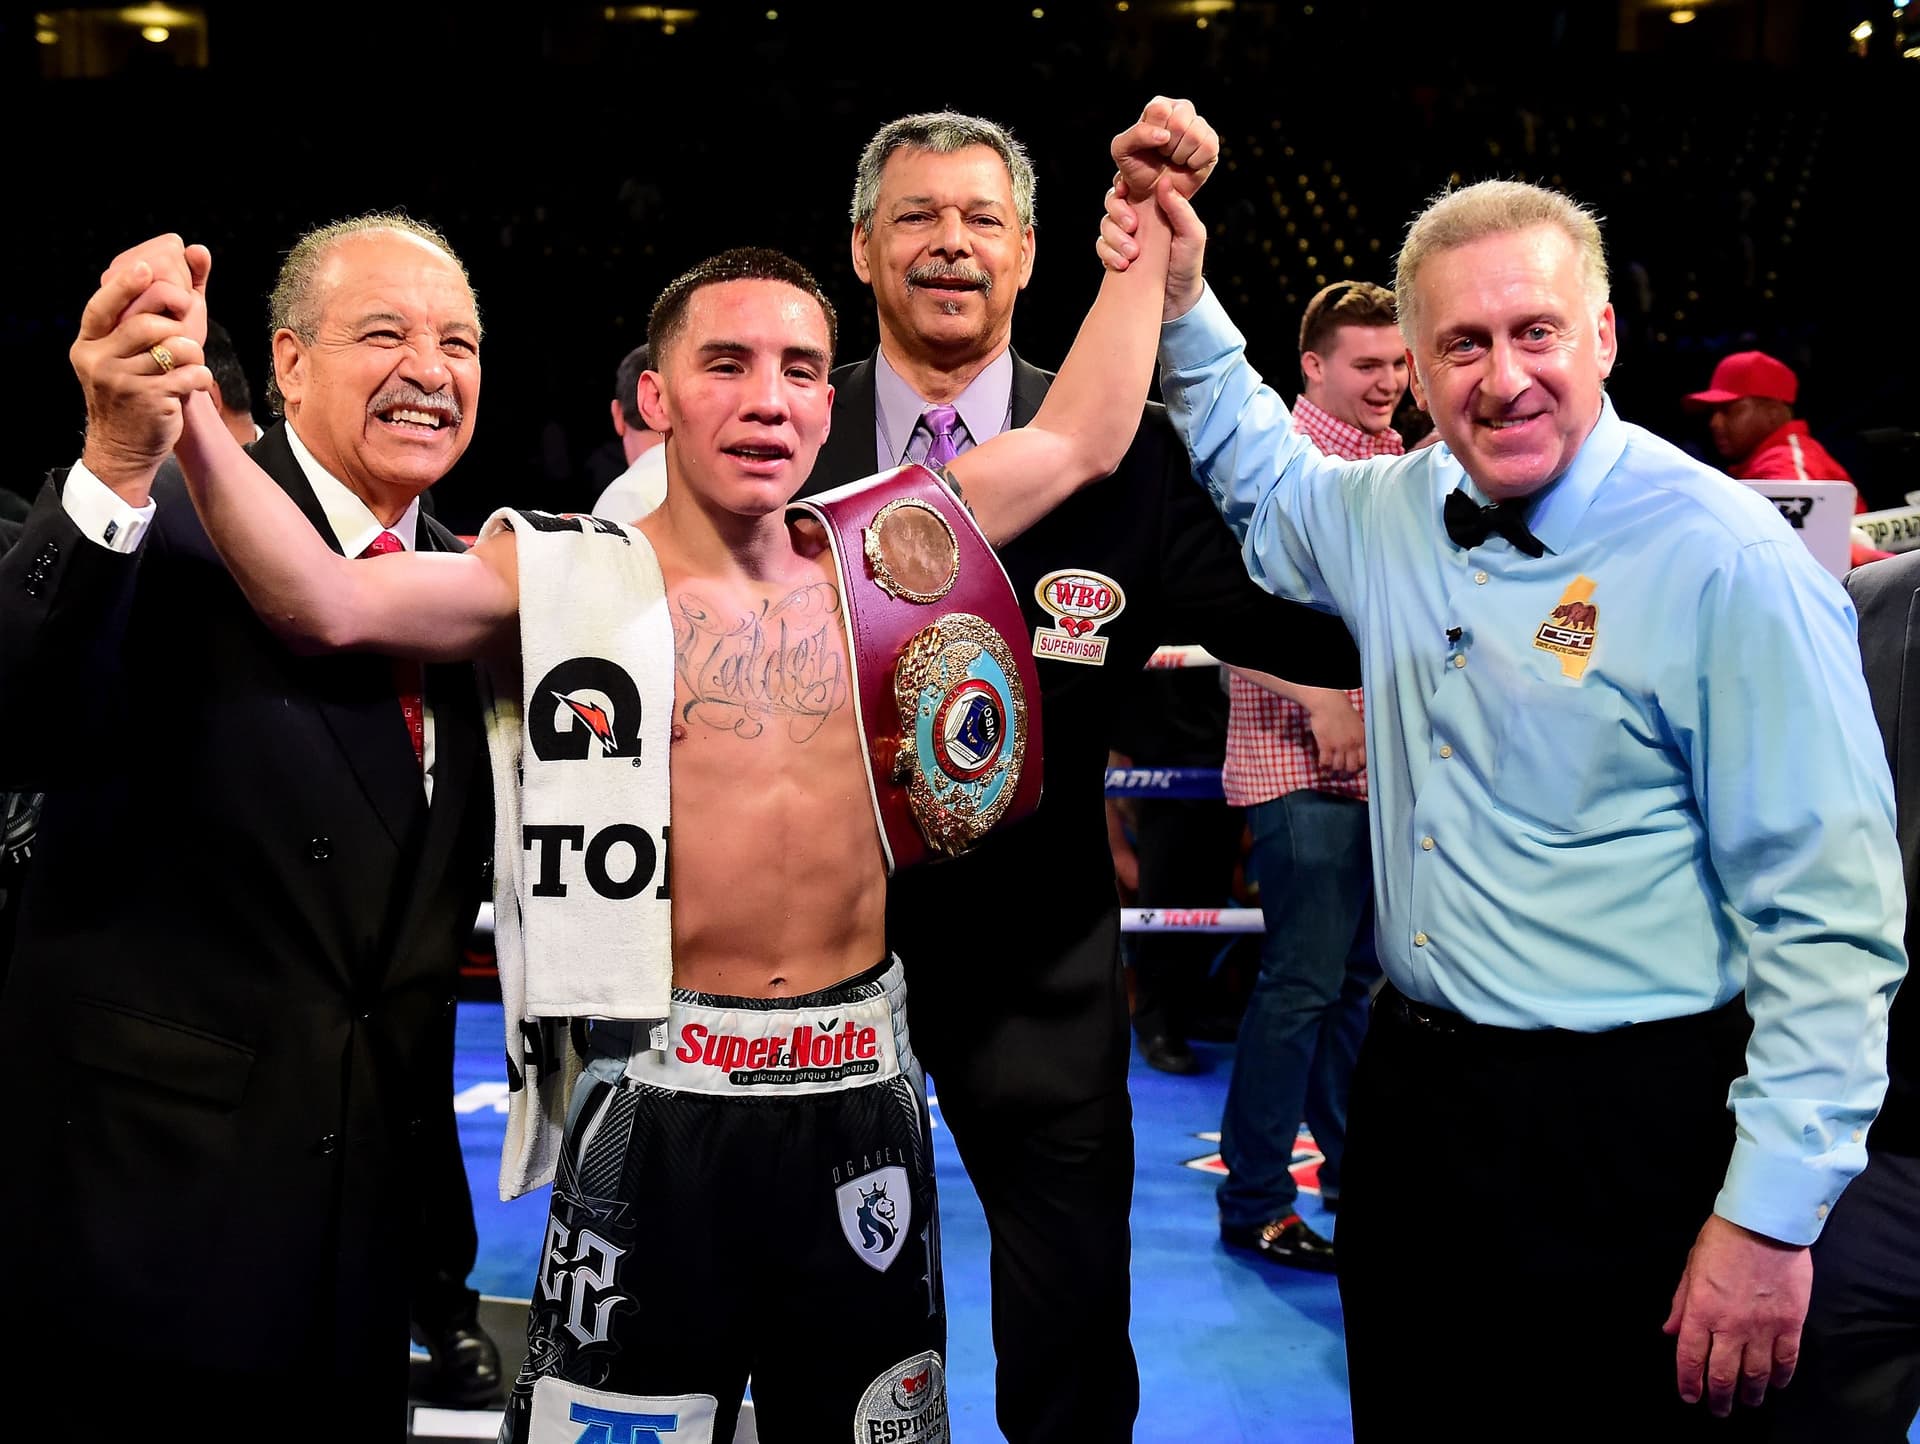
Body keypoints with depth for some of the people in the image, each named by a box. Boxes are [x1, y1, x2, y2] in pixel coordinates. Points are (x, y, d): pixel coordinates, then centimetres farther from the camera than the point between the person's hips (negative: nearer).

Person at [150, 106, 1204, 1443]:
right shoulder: (570, 573, -5)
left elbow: (1083, 439, 13)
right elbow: (330, 602, -18)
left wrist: (1151, 222, 14)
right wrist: (193, 424, -32)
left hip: (865, 1091, 4)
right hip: (663, 1097, -3)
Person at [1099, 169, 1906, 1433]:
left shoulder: (1725, 560, -16)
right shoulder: (1393, 512, 5)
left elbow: (1832, 918, -16)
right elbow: (1266, 481, 29)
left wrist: (1774, 1211, -17)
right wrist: (1181, 301, 15)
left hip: (1624, 1128, -6)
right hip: (1411, 1088, 7)